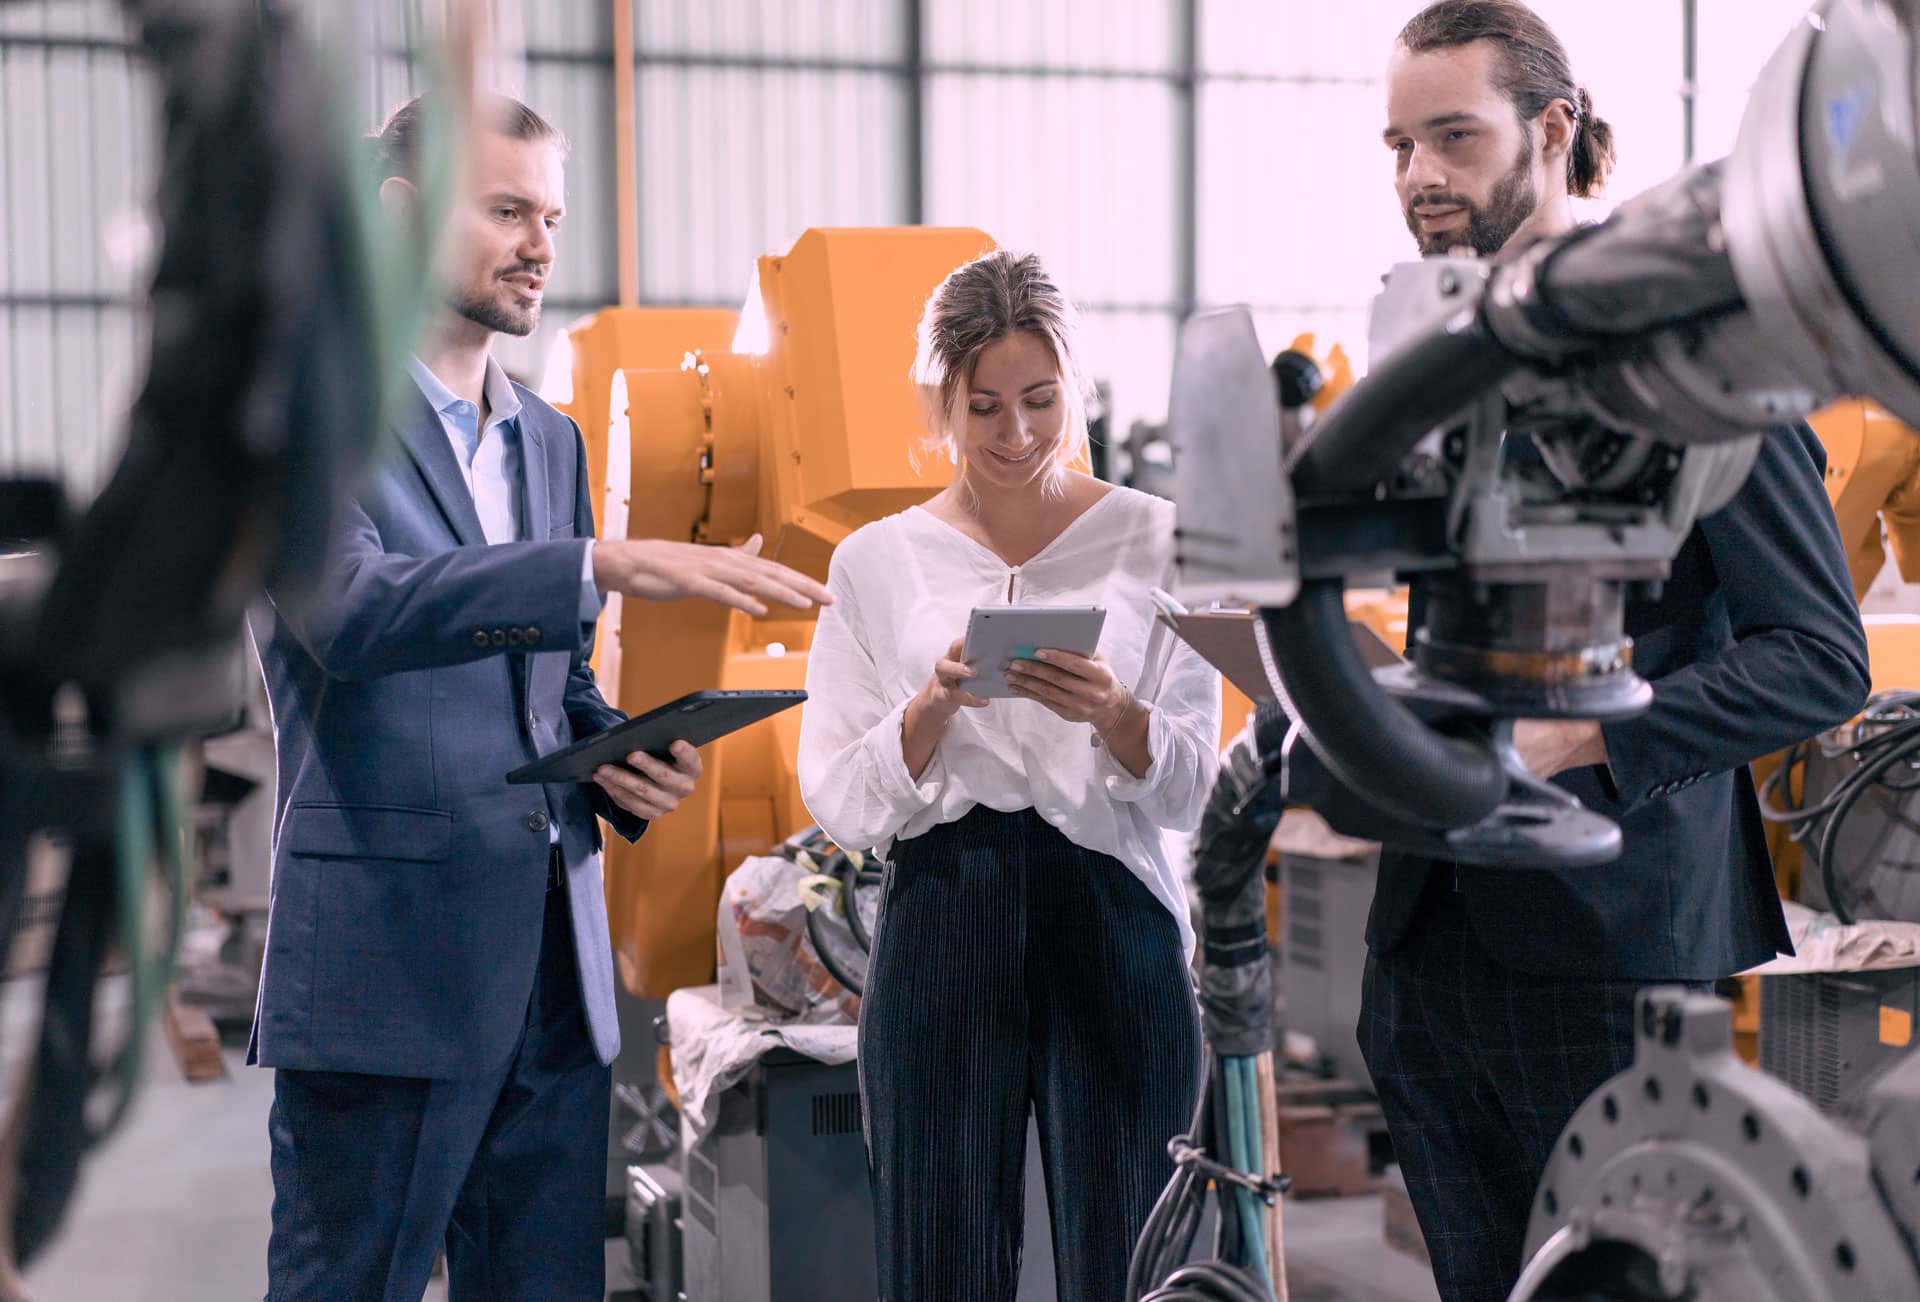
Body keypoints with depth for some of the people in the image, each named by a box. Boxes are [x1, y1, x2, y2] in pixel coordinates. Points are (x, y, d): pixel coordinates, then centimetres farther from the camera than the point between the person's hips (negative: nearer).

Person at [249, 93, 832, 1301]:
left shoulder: (553, 439, 18)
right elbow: (351, 611, -24)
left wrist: (620, 759, 2)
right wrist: (609, 563, -32)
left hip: (554, 970, 7)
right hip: (386, 965, -7)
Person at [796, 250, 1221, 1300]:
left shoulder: (1152, 539, 5)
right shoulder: (876, 561, 7)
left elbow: (1189, 789, 2)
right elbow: (839, 804, 3)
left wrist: (1113, 713, -18)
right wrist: (935, 704, -14)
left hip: (1112, 925, 0)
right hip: (942, 932, 1)